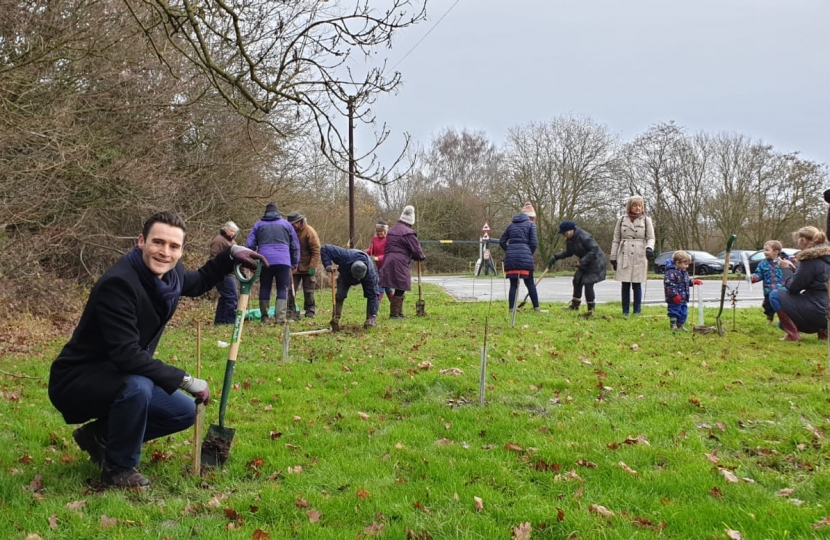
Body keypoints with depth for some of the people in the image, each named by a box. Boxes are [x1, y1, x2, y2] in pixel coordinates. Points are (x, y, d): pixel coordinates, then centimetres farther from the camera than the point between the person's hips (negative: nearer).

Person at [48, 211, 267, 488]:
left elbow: (197, 282, 21)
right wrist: (185, 380, -30)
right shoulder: (118, 283, -30)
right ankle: (119, 468, -11)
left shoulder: (169, 274, -5)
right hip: (77, 381, -8)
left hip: (121, 377, 9)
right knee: (137, 386, -36)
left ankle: (100, 435, 17)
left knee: (184, 412, 6)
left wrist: (231, 255, 8)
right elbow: (126, 355, -35)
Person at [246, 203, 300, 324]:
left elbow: (249, 245, 10)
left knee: (264, 288, 12)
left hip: (264, 261, 1)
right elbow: (295, 245, 16)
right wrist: (295, 263, 21)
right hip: (283, 261, -1)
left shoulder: (258, 224, 17)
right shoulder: (286, 224, 17)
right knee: (282, 289, 3)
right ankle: (280, 317, -10)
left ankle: (264, 317, 12)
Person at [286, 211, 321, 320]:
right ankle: (291, 312, 6)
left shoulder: (309, 232, -12)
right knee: (290, 290, 0)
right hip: (293, 268, 4)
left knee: (309, 292, 4)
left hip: (307, 269, -4)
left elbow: (316, 251, -14)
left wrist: (312, 266, -19)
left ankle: (310, 312, 15)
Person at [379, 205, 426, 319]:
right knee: (400, 289, -4)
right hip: (399, 264, -9)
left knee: (400, 289, 16)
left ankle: (399, 313, 22)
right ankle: (394, 313, -3)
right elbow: (416, 249, -10)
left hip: (389, 262, 9)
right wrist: (422, 257, 11)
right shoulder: (407, 232, -11)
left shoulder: (392, 230, 19)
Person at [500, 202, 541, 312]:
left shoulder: (512, 224, 18)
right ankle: (536, 307, 5)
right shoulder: (530, 224, 6)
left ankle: (511, 308, 2)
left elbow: (502, 241, 17)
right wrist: (530, 254, 11)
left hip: (510, 256, 3)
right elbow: (534, 243, -3)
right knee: (530, 283, 5)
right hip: (525, 255, -3)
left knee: (513, 284, 6)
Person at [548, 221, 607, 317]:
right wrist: (556, 257, 1)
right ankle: (575, 305, 28)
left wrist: (582, 261, -30)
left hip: (595, 262, -10)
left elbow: (594, 250, -28)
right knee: (577, 281, 13)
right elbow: (568, 252, 14)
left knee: (588, 284, -13)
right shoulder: (569, 240, 1)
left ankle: (591, 309, -4)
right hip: (584, 263, 10)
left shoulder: (584, 237, -27)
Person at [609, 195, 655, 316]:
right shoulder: (622, 219, 8)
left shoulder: (646, 220, 5)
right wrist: (613, 257, 5)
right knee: (625, 285, 3)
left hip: (639, 256, -1)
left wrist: (649, 248, -20)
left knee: (637, 285, -1)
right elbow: (616, 240, 10)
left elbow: (651, 238, 3)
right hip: (624, 256, 1)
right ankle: (625, 311, 10)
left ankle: (637, 311, 8)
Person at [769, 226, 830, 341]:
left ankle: (793, 335, -6)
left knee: (775, 295, -3)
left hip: (817, 312, -9)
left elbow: (793, 287, -14)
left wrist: (786, 269, 1)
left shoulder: (810, 259, -16)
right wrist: (793, 269, 13)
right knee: (782, 323, 27)